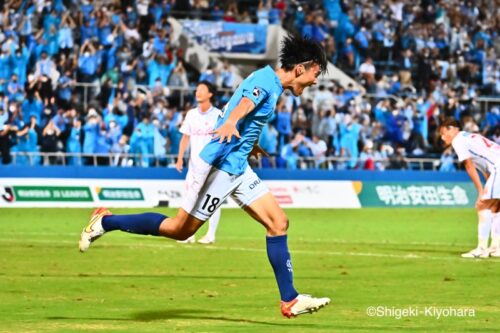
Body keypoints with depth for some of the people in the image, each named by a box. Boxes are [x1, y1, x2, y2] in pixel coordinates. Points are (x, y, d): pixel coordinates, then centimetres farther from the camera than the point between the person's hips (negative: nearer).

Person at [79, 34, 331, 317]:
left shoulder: (273, 86, 14)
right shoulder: (266, 80, -15)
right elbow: (244, 104, -37)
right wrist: (230, 123, -58)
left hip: (238, 168, 10)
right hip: (222, 165, -10)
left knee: (278, 222, 1)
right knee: (180, 229, -3)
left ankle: (290, 300, 2)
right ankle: (106, 222, 9)